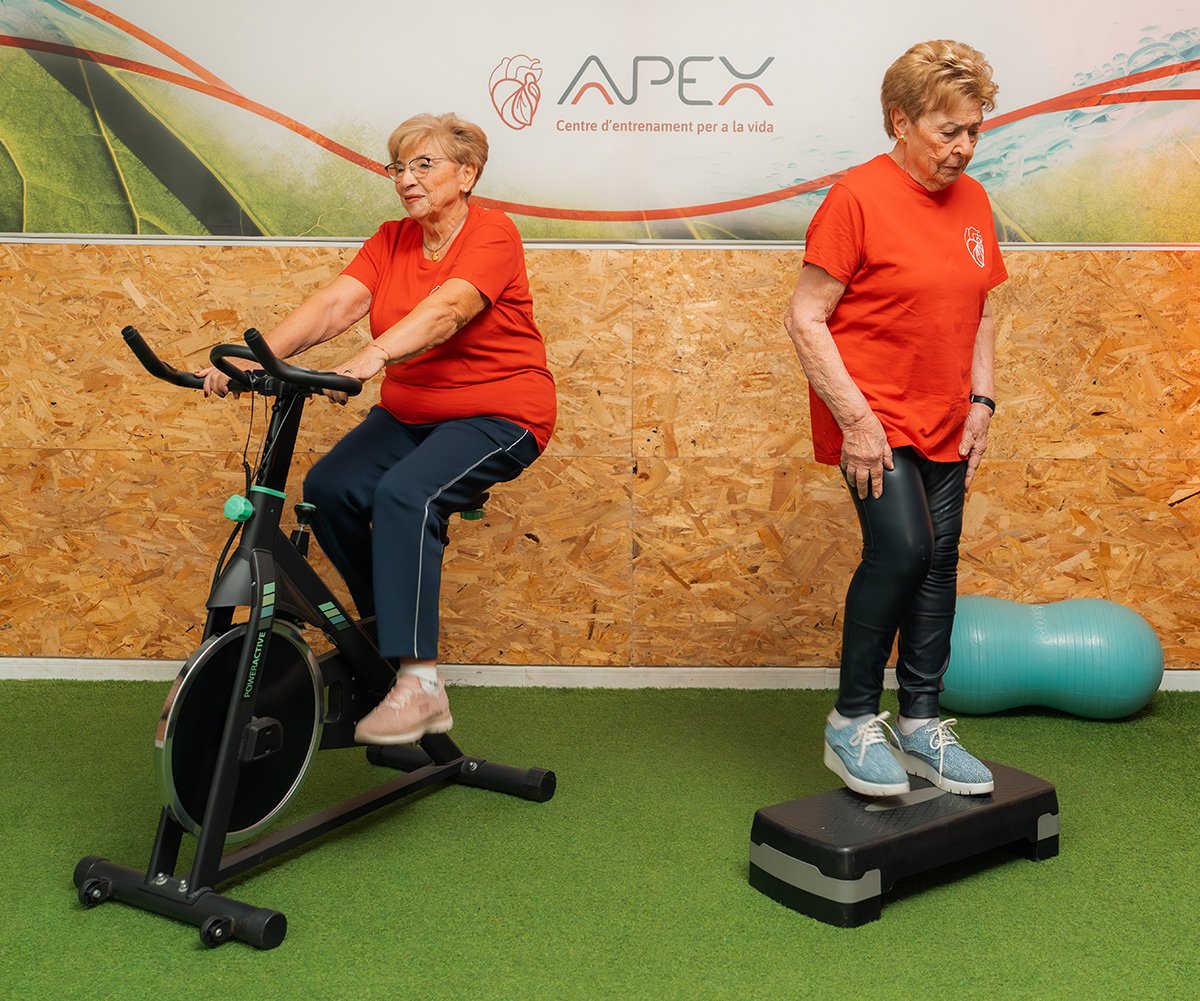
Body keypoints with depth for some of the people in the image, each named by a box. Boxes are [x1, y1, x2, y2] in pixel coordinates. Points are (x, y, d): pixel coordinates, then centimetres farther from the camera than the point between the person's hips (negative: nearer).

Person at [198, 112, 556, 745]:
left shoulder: (492, 235, -13)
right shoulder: (392, 241, 5)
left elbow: (445, 309, -32)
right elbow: (333, 304, -10)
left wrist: (373, 357, -48)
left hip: (497, 415, -6)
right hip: (410, 412, 7)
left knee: (405, 493, -31)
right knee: (329, 488, -16)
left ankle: (420, 686, -29)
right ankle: (389, 627, 7)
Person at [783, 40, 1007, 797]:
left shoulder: (972, 202, 8)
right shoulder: (858, 197, -12)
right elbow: (806, 319, -14)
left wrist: (981, 402, 6)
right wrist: (856, 418, -18)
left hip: (944, 422, 7)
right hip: (874, 419, -7)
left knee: (939, 561, 8)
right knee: (901, 547, -19)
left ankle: (922, 725, 21)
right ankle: (853, 724, -3)